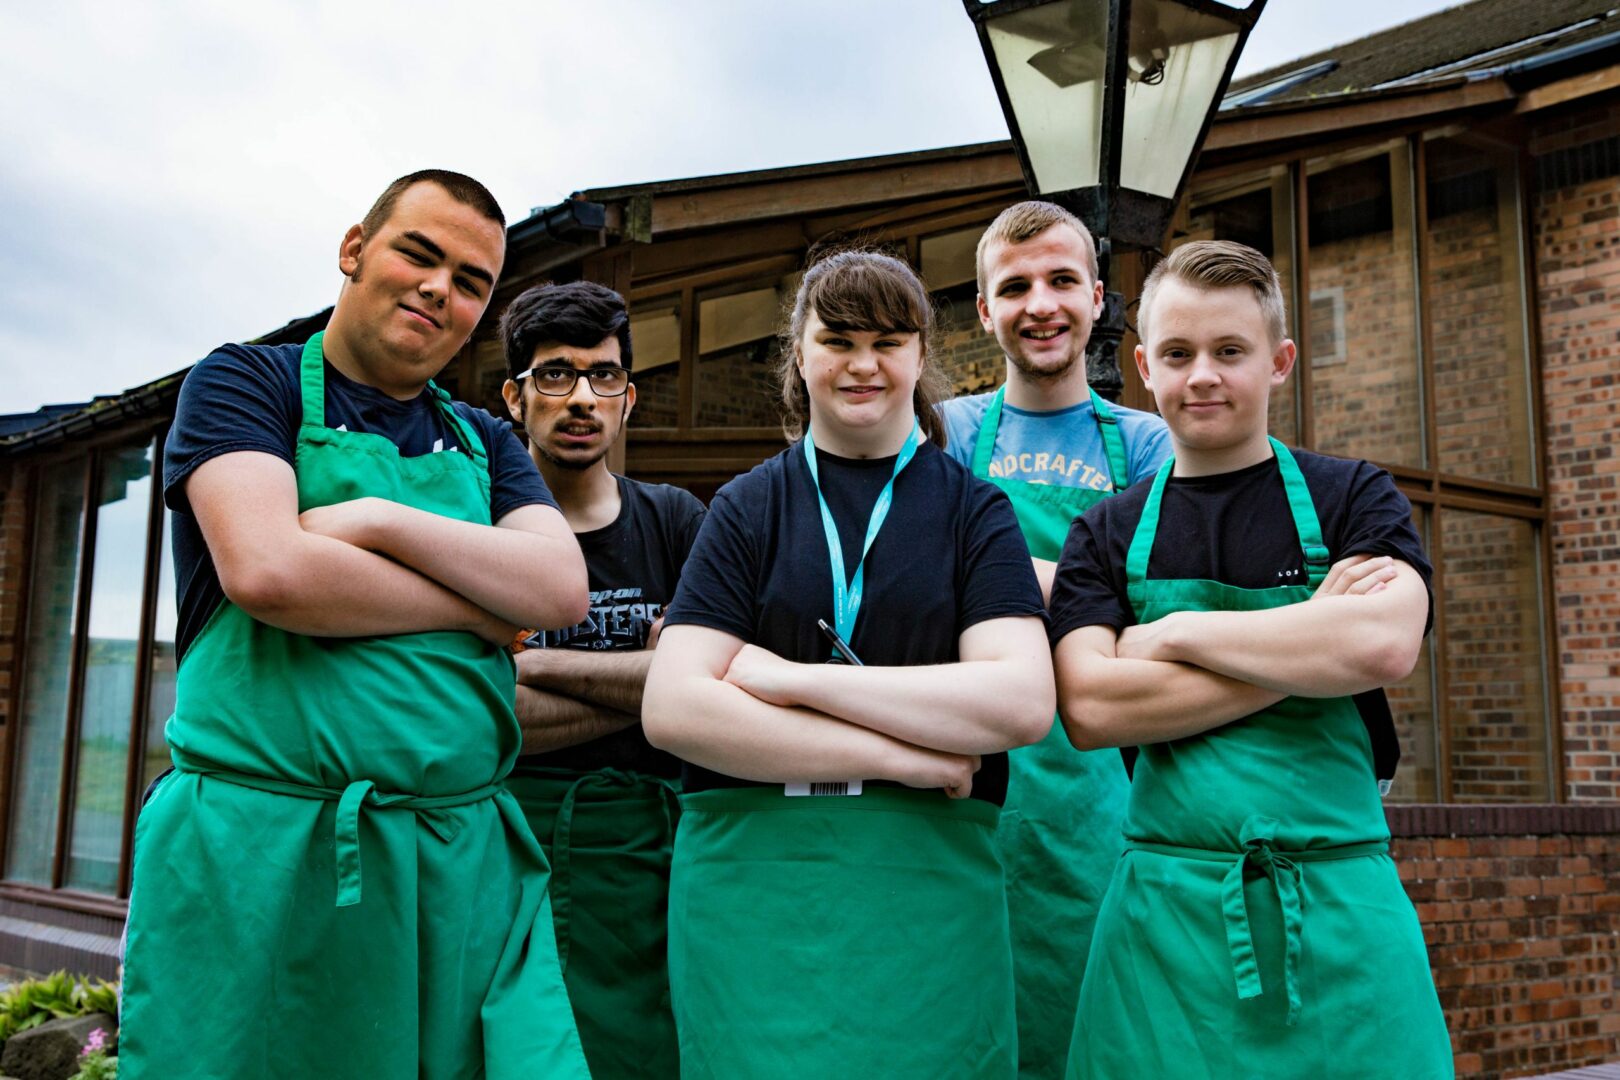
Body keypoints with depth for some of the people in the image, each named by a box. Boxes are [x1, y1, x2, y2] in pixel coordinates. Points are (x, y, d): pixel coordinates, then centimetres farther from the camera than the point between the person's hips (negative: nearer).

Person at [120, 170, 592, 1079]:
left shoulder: (486, 443, 17)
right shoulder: (244, 382, 3)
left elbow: (562, 589, -1)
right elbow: (267, 572, -15)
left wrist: (380, 520, -11)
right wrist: (485, 608, -5)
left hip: (465, 858, 4)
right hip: (259, 850, -4)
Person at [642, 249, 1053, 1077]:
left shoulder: (973, 510, 5)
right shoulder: (748, 509, 5)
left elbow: (1022, 703, -11)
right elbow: (672, 711, -8)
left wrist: (794, 678, -13)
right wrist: (905, 758, -13)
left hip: (928, 889, 0)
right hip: (754, 888, 0)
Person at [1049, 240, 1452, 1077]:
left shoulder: (1353, 499, 5)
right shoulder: (1106, 536, 7)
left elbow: (1383, 645, -15)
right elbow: (1089, 710, -9)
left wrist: (1176, 632, -9)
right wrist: (1309, 645, -11)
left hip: (1339, 905, 0)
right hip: (1167, 911, 1)